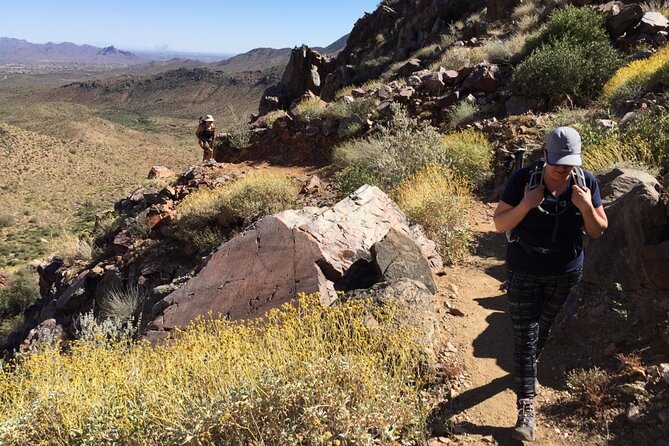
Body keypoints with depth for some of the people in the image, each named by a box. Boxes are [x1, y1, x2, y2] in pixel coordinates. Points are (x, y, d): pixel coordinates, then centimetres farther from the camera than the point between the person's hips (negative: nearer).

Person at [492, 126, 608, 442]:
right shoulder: (522, 179, -17)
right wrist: (526, 205, -30)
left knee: (543, 327, 22)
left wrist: (587, 208, -23)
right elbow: (499, 223, -13)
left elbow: (598, 231, -3)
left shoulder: (586, 182, -10)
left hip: (565, 273, 3)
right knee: (525, 334, -4)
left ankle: (528, 367, 50)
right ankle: (526, 406, 0)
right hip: (524, 272, -3)